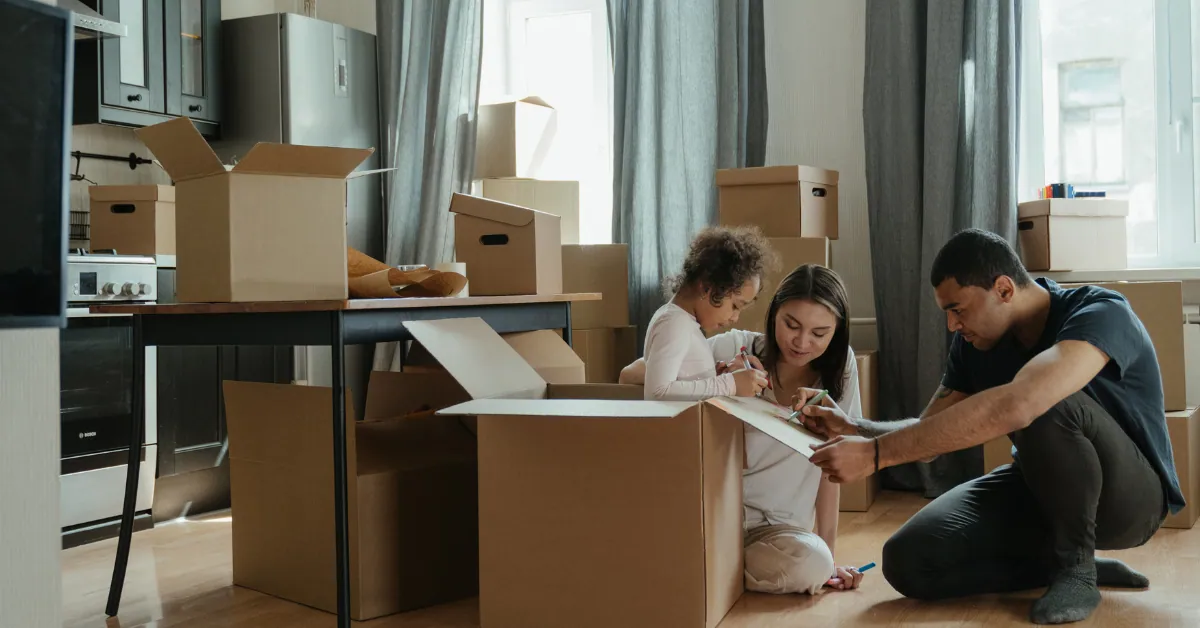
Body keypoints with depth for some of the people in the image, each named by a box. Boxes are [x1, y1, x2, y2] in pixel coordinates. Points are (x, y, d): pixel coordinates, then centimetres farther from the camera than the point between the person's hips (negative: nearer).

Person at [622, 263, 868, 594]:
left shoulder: (839, 366, -1)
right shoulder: (736, 348, -7)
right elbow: (630, 376, -13)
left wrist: (828, 555, -1)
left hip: (777, 526, 2)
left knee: (813, 564, -30)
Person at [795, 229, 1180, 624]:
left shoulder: (1101, 314, -28)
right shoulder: (975, 342, -5)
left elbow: (1013, 406, -46)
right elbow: (929, 433, 2)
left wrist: (875, 454, -47)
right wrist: (854, 429, -20)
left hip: (1127, 493, -6)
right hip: (1042, 489, 6)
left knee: (1046, 406, -38)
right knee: (908, 561, -15)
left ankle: (1076, 567, -15)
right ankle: (1070, 561, 2)